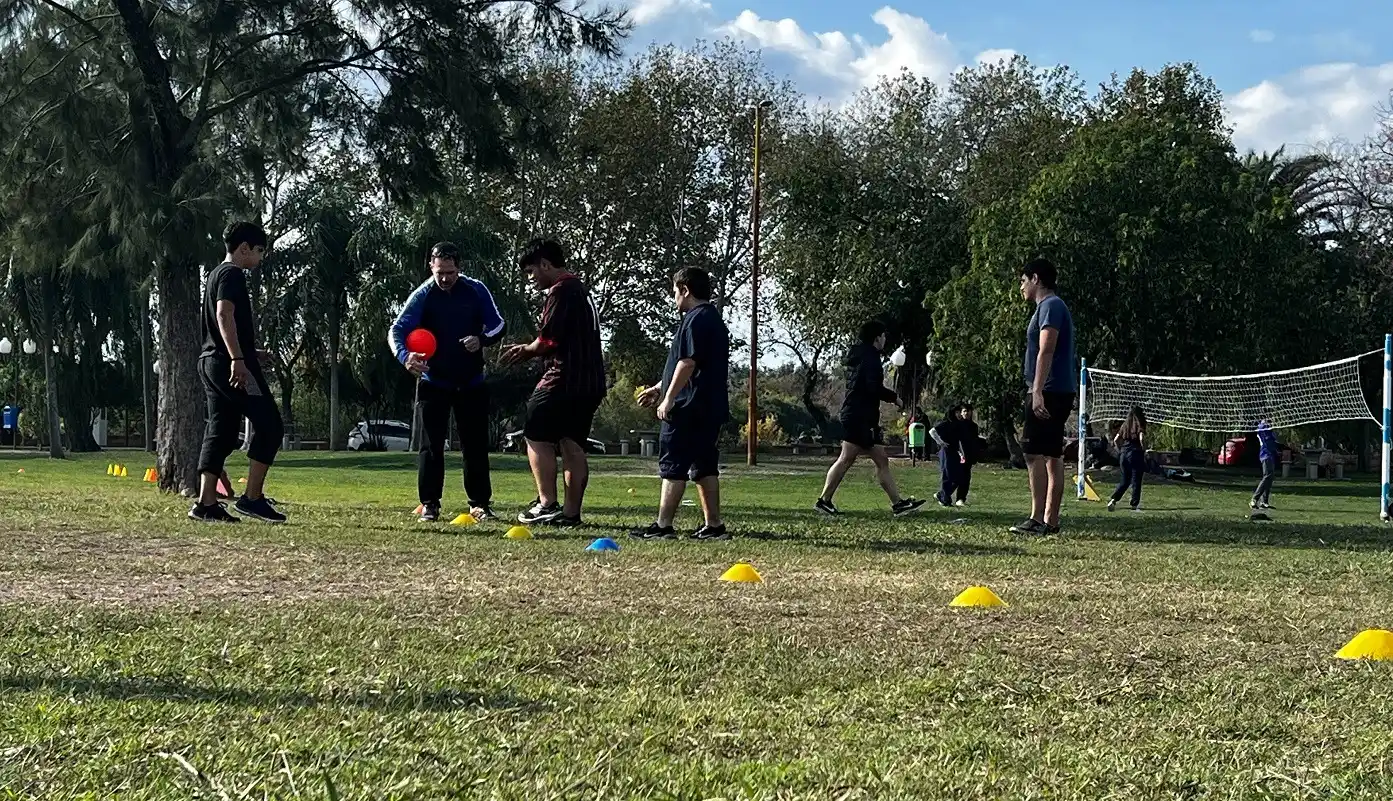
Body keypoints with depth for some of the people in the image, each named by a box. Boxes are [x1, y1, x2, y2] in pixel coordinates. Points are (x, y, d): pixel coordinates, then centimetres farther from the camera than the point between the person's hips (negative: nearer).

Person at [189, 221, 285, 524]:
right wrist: (238, 359, -30)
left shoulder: (216, 274, 23)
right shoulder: (233, 273, -8)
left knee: (221, 430, 7)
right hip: (230, 362, -10)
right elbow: (224, 314, -22)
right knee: (269, 423, -6)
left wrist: (248, 354, 38)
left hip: (211, 361, 10)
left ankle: (206, 503, 2)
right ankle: (252, 498, -9)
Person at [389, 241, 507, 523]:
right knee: (431, 444, -2)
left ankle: (480, 503, 12)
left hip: (471, 382, 2)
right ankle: (429, 505, 3)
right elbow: (397, 331, -19)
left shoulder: (476, 291, -5)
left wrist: (482, 340, -19)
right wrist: (405, 356, -39)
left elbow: (497, 325, 3)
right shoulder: (422, 296, -11)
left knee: (476, 444, 4)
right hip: (434, 382, -2)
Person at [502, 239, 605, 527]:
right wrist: (529, 350, 15)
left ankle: (547, 504, -8)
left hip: (565, 380, -9)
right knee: (573, 444, 9)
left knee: (537, 436, -2)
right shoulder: (581, 290, 21)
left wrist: (526, 351, 3)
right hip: (591, 381, 9)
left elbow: (548, 341, -16)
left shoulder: (561, 291, -11)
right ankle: (571, 512, 8)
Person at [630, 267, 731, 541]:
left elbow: (688, 363, -21)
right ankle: (713, 525, 12)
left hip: (688, 408, -10)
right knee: (705, 467, 11)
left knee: (672, 467, -7)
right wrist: (660, 388, 31)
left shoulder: (696, 320, -12)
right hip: (712, 407, 10)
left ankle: (663, 526, -7)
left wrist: (669, 398, -18)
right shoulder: (715, 320, 20)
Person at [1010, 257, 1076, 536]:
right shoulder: (1051, 306, 21)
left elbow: (1046, 351, -20)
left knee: (1034, 453, -12)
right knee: (1052, 455, 8)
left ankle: (1037, 519, -14)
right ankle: (1050, 521, 9)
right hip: (1060, 393, 10)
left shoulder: (1050, 306, -10)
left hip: (1050, 392, -10)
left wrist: (1037, 391, -25)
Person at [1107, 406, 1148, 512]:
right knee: (1136, 481, 3)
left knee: (1125, 480, 15)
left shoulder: (1125, 425, 12)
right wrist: (1144, 450, -7)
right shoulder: (1139, 425, -5)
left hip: (1124, 454, 5)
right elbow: (1141, 438, -20)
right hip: (1135, 454, -5)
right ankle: (1135, 505, 4)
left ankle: (1113, 499, -1)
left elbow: (1115, 440, 10)